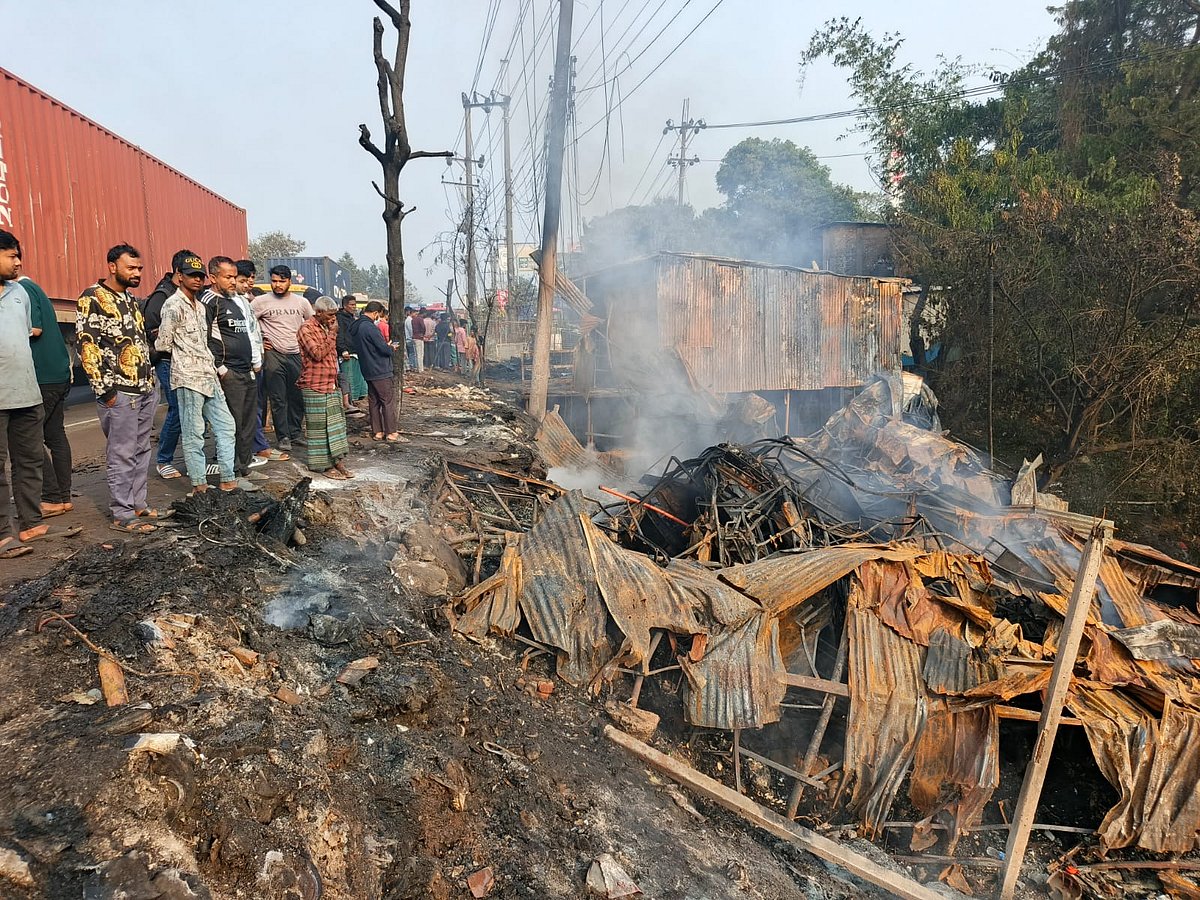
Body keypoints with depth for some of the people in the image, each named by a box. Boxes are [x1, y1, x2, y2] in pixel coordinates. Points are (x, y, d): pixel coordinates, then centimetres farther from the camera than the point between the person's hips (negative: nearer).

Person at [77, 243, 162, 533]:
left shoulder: (130, 299, 16)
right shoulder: (92, 298, -8)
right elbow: (87, 347, -13)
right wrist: (106, 390, -16)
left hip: (146, 389, 8)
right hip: (119, 392, -8)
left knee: (141, 451, 13)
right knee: (122, 454, -2)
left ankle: (138, 504, 22)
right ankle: (123, 515, 6)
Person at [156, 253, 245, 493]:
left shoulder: (201, 306, 17)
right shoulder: (174, 305, -9)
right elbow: (164, 344, -7)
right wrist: (183, 353, 9)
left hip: (208, 375, 9)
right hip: (188, 376, -9)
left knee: (225, 425, 8)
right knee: (194, 433, -3)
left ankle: (228, 480, 14)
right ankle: (200, 485, 4)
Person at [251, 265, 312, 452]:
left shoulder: (302, 302, 7)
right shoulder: (261, 302, -2)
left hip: (297, 355, 3)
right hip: (273, 355, -3)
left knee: (298, 397, 8)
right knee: (278, 399, -1)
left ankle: (295, 433, 21)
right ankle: (283, 437, 7)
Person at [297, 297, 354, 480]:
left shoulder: (327, 328, 15)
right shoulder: (307, 329, -12)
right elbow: (318, 354, -23)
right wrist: (332, 334, -19)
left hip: (331, 385, 9)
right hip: (315, 386, -9)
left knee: (336, 422, 8)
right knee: (319, 426, -2)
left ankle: (337, 461, 13)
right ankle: (324, 465, 4)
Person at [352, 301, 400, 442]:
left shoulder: (356, 327, 10)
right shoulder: (370, 327, -20)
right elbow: (384, 349, -20)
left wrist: (386, 346, 12)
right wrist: (392, 349, 2)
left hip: (368, 371, 9)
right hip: (380, 371, -9)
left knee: (373, 402, 12)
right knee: (387, 402, -2)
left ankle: (377, 432, 16)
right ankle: (391, 433, 1)